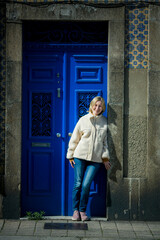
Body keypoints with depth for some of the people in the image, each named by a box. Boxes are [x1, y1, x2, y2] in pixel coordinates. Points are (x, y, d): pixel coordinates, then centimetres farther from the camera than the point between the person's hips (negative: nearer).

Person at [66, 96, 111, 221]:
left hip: (96, 159, 0)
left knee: (86, 185, -7)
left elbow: (106, 141, 13)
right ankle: (75, 210, 13)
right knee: (78, 184, -1)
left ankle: (83, 210, 9)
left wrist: (105, 157, 7)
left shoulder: (105, 122, 8)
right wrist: (70, 155, 8)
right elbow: (74, 139, 9)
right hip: (80, 156, 0)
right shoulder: (83, 120, 4)